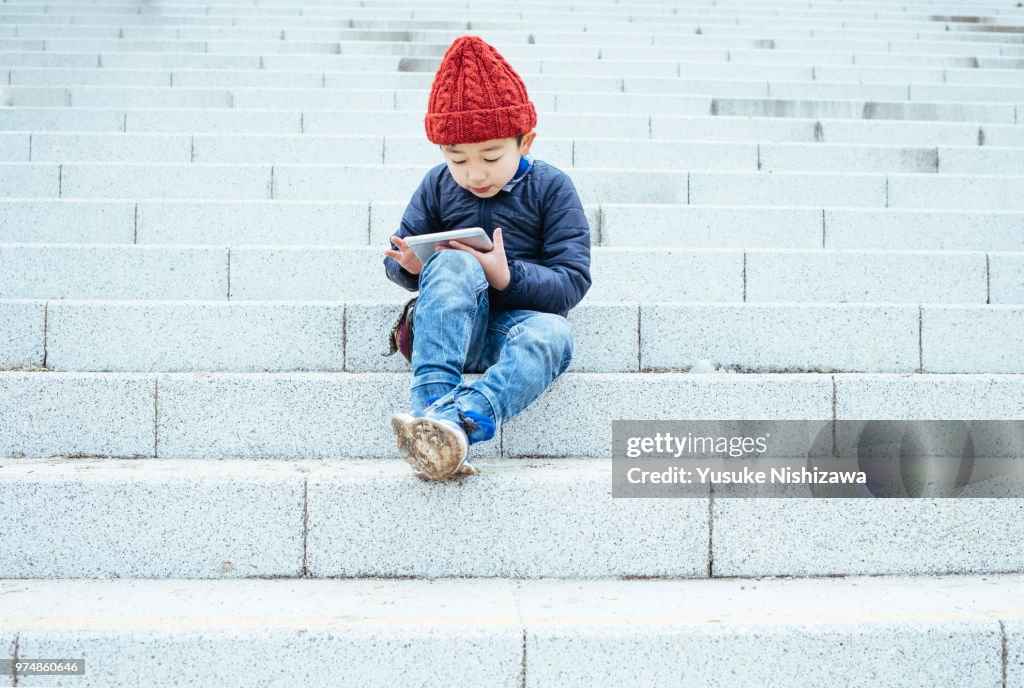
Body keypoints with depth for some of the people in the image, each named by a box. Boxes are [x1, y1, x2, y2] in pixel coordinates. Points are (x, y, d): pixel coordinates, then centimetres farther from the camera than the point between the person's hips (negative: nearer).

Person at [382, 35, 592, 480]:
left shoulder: (551, 188, -1)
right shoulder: (437, 185, 6)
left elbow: (573, 280, -7)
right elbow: (396, 257, 12)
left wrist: (507, 277, -25)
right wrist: (410, 265, -14)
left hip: (515, 324, -1)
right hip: (451, 328, 1)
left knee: (552, 332, -36)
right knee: (452, 264, -31)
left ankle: (458, 418, -58)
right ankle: (433, 402, -48)